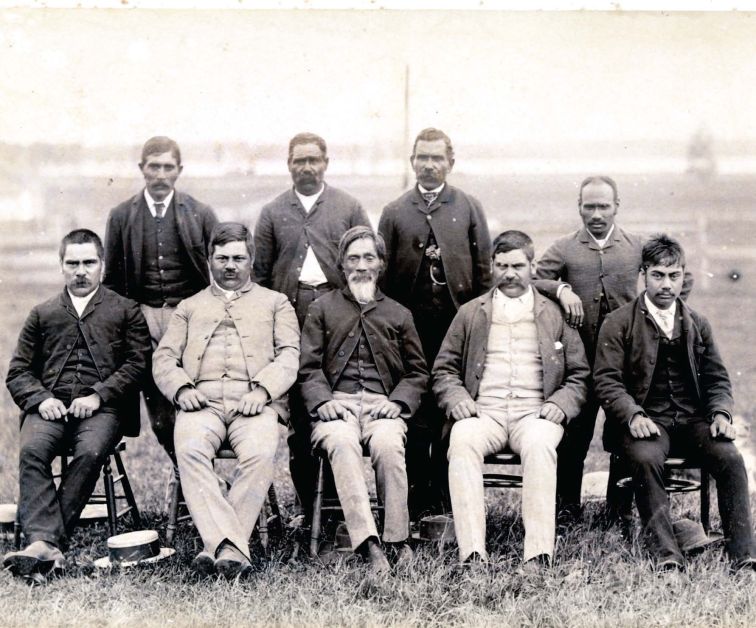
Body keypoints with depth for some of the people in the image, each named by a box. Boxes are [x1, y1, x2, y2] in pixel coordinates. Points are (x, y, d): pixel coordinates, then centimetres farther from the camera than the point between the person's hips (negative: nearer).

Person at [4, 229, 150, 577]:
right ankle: (46, 543, -39)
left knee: (90, 452, -34)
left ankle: (46, 541, -32)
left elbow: (138, 362, 5)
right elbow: (18, 370, 19)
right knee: (32, 451, -30)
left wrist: (98, 395, -10)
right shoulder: (42, 314, 25)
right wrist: (40, 399, -3)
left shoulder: (125, 311, 18)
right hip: (50, 407, 2)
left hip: (102, 408, -2)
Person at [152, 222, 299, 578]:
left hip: (256, 402, -1)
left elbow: (289, 355, 9)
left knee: (260, 455, -34)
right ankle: (232, 548, -38)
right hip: (202, 401, 1)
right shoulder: (190, 307, 30)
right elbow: (163, 359, 18)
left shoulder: (274, 302, 24)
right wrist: (181, 388, -4)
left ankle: (218, 547, -31)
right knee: (190, 451, -33)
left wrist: (262, 390, -10)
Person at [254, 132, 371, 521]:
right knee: (297, 412, 2)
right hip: (288, 313, 1)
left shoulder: (349, 208, 11)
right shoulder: (273, 213, 14)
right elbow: (260, 271, 13)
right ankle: (307, 504, 8)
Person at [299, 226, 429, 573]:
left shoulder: (398, 314, 23)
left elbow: (417, 371, 19)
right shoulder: (322, 308, 20)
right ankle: (368, 543, -43)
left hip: (382, 404, 1)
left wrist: (397, 401, 0)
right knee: (342, 443, -36)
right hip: (336, 403, -1)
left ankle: (398, 539, -25)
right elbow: (308, 366, 11)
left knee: (388, 445, -34)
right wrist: (323, 400, -8)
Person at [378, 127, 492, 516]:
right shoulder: (394, 212, 11)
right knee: (414, 412, 1)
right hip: (410, 324, 0)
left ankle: (446, 494, 9)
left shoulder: (469, 208, 10)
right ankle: (417, 495, 8)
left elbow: (484, 269, 8)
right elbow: (383, 272, 9)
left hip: (457, 320, 0)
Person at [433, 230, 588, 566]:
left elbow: (579, 375, 16)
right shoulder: (470, 313, 19)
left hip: (535, 414, -1)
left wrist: (560, 404, -4)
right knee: (462, 441, -34)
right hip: (483, 413, 1)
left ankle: (539, 555, -38)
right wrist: (456, 398, -2)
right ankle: (471, 554, -38)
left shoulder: (556, 315, 17)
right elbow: (444, 370, 19)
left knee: (539, 444, -36)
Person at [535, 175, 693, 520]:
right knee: (573, 435, 1)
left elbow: (682, 278, 17)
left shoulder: (638, 246, 9)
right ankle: (567, 509, 13)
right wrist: (561, 289, -18)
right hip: (580, 359, -1)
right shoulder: (563, 249, 6)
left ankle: (619, 511, 17)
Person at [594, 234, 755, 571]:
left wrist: (721, 413, -3)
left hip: (693, 420, 3)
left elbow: (717, 378, 17)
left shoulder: (697, 324, 17)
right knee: (646, 459, -35)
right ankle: (665, 553, -34)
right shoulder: (619, 324, 4)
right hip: (646, 422, -3)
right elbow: (607, 380, -3)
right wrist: (633, 415, -20)